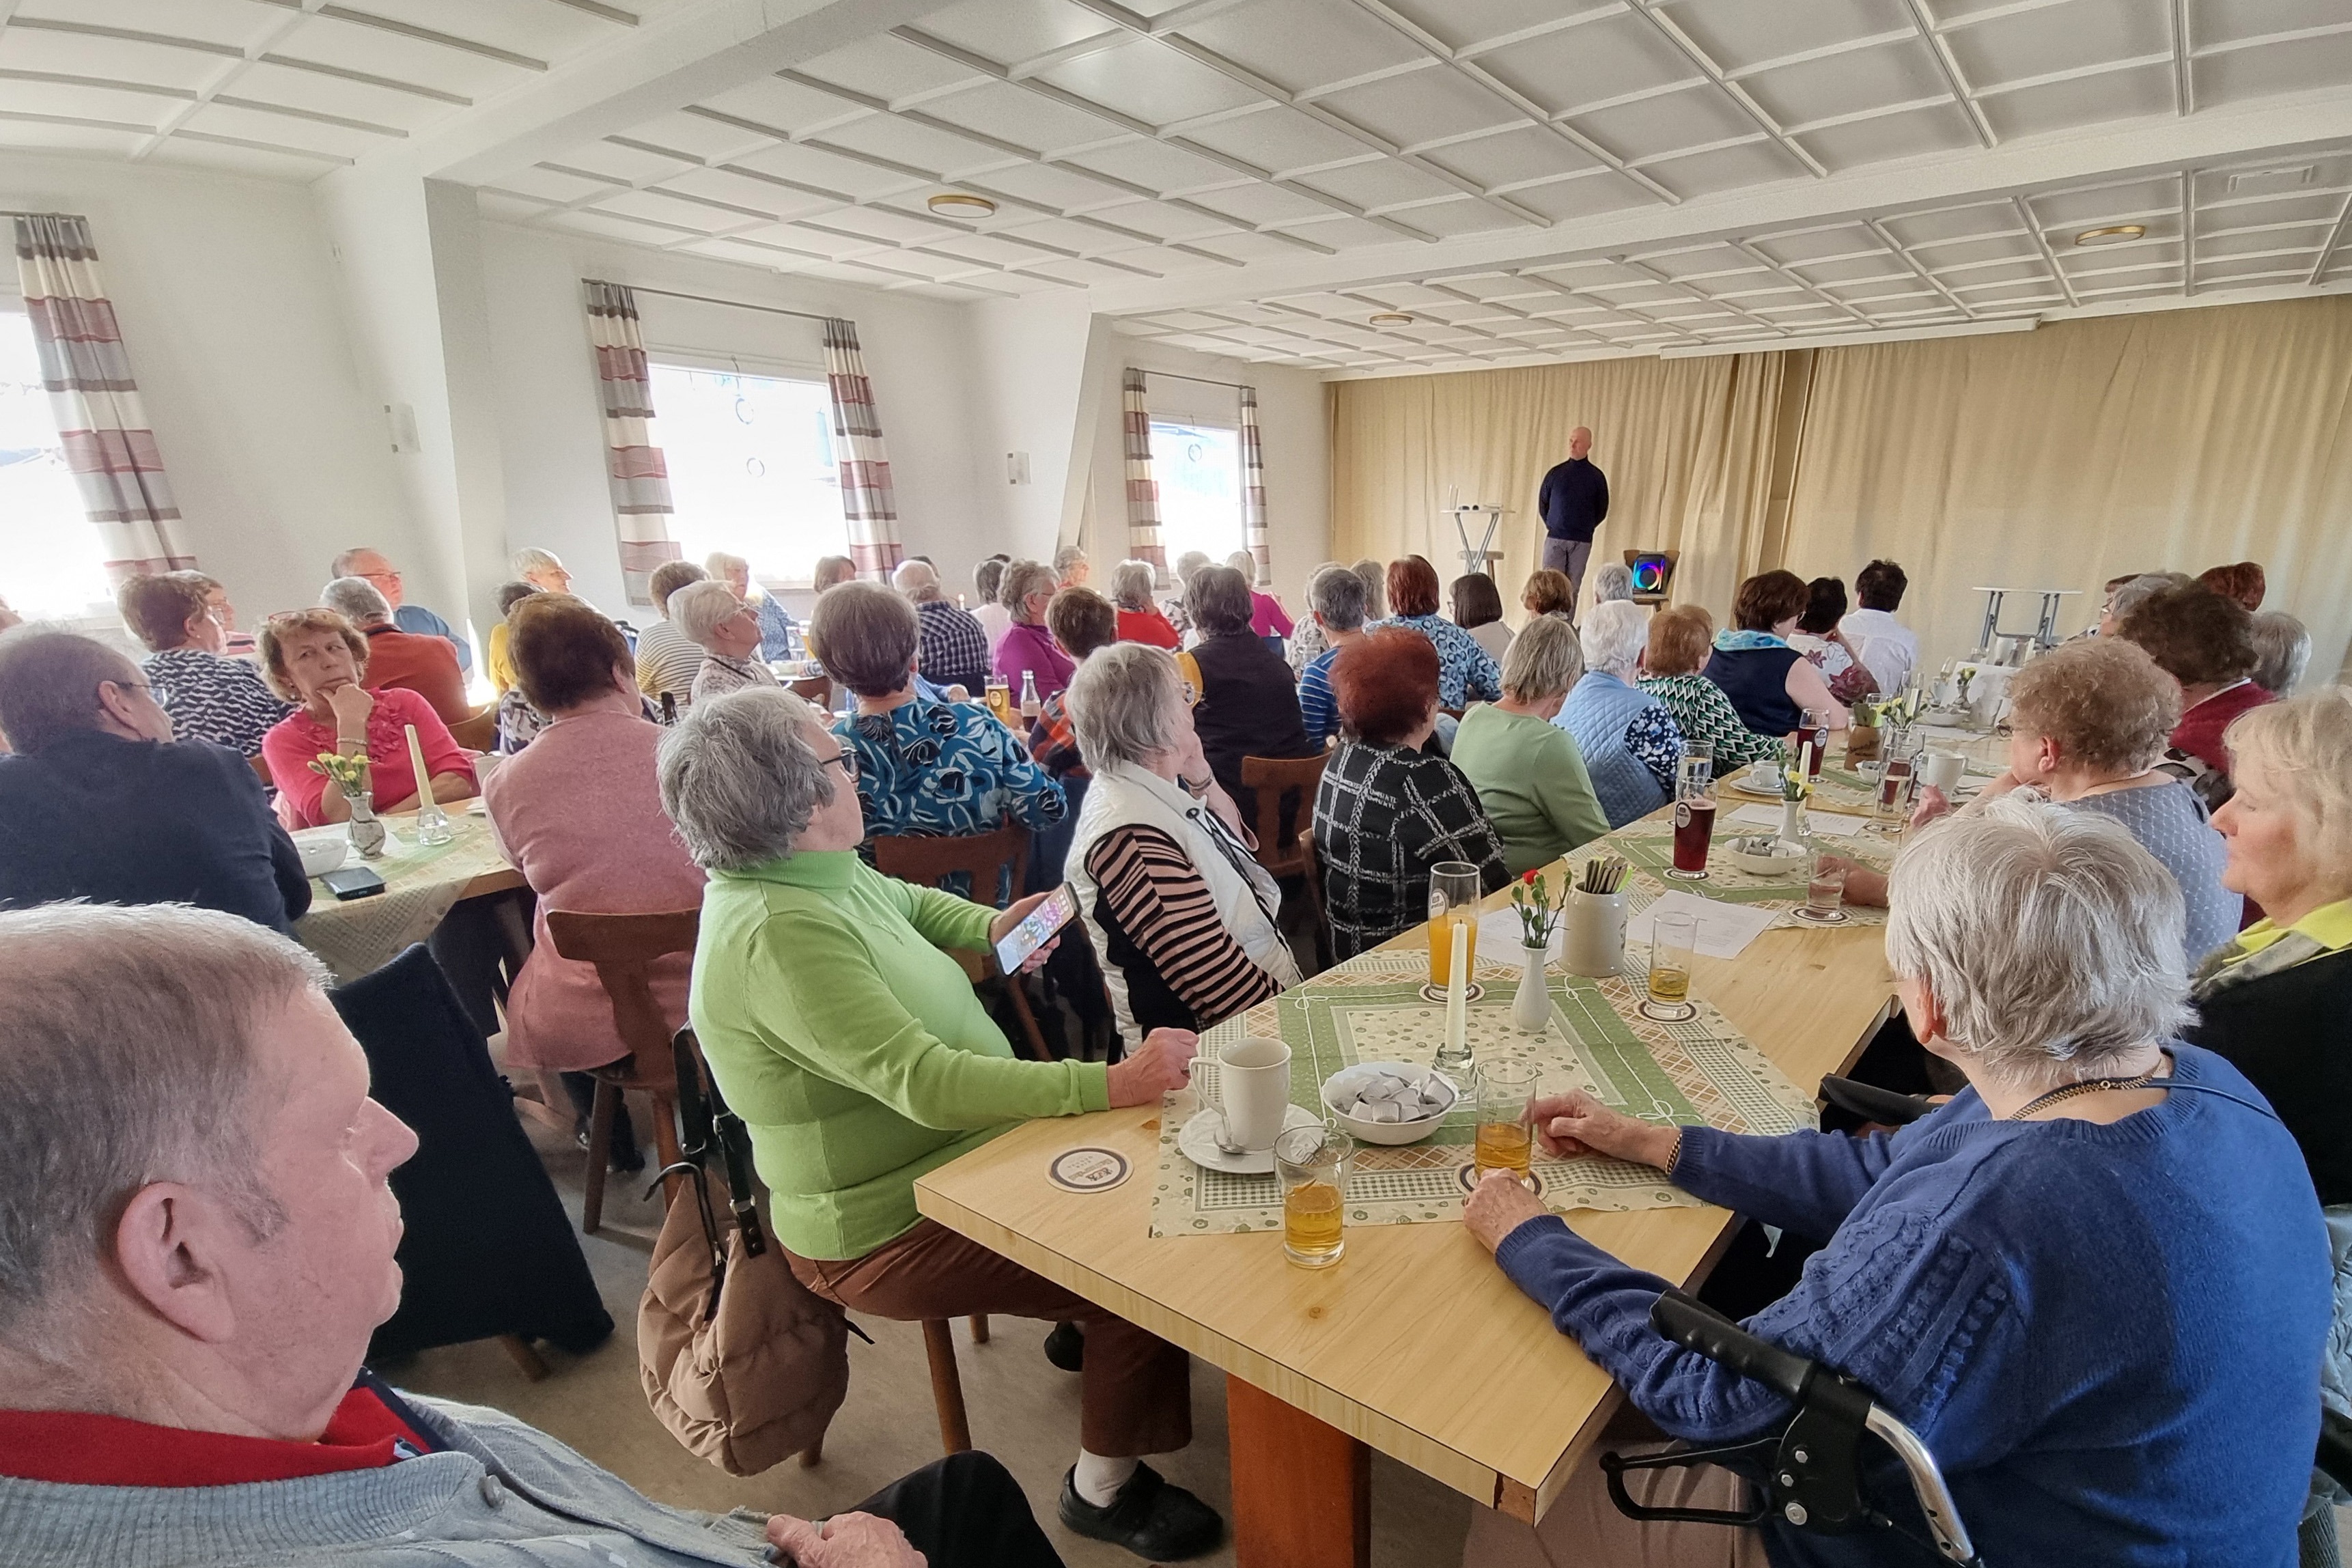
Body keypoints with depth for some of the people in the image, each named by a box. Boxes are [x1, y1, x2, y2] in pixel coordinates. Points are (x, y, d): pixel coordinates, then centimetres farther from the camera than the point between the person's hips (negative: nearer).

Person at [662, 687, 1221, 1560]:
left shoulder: (813, 872, -1)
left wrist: (992, 927, 2)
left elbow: (908, 904, 20)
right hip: (894, 1234, -9)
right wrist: (1114, 1085, -40)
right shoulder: (778, 935, -31)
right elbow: (927, 1083, -37)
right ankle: (1105, 1490, 10)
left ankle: (1083, 1329, 32)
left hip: (953, 1157, 9)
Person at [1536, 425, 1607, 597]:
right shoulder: (1556, 473, 5)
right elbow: (1542, 503, 14)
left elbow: (1602, 509, 10)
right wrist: (1552, 526, 11)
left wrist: (1586, 528, 9)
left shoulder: (1596, 476, 3)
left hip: (1582, 542, 0)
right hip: (1554, 538, 0)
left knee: (1573, 587, 2)